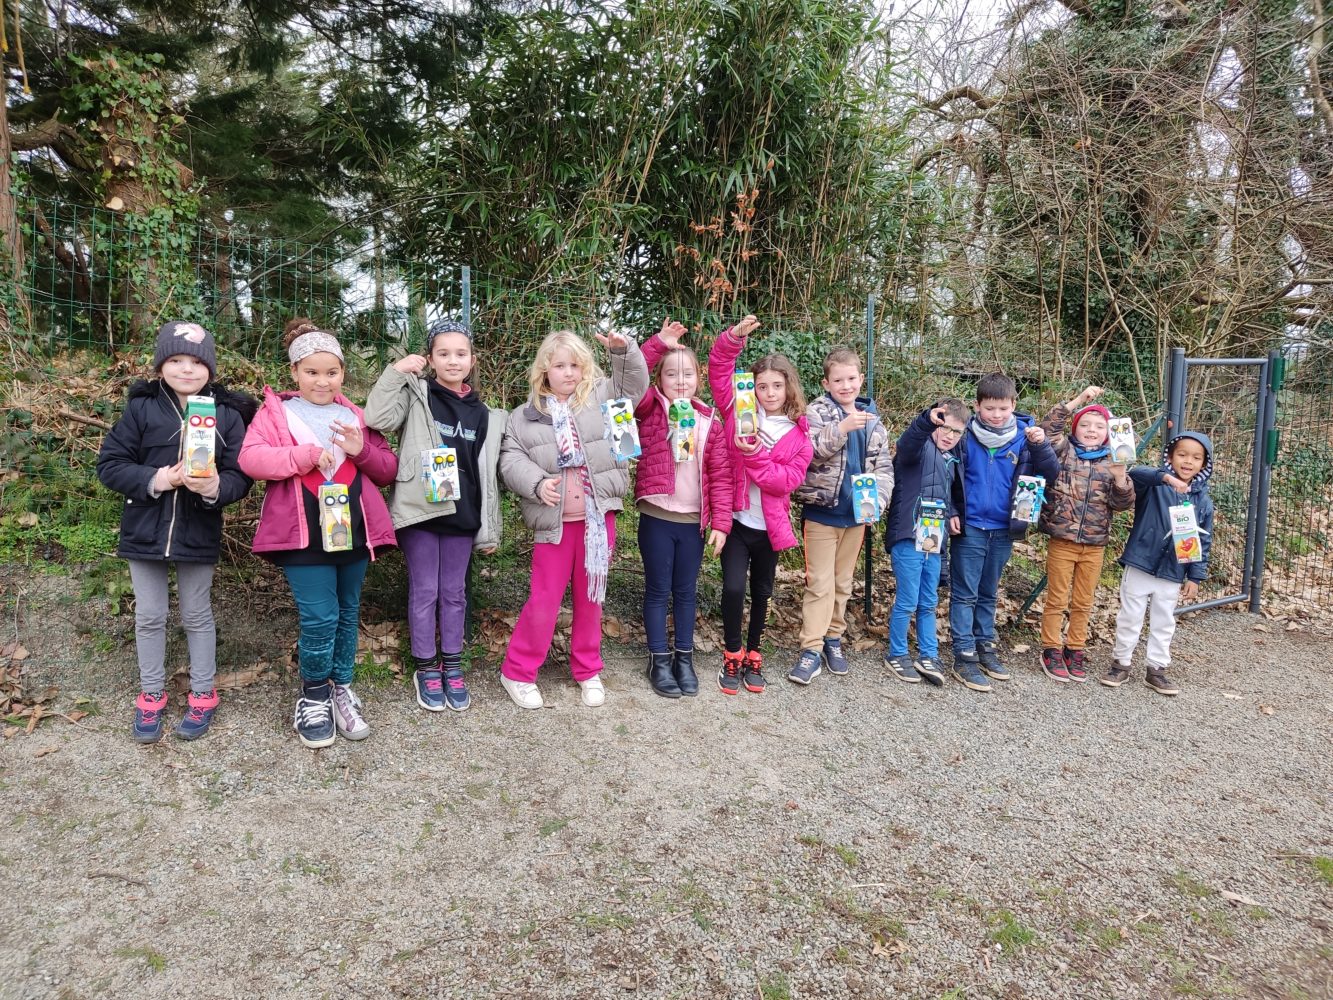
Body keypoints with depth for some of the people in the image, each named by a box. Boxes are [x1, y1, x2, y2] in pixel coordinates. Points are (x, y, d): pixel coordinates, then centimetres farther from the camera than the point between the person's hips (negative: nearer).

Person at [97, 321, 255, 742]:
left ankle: (203, 695, 26)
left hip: (198, 534, -1)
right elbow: (109, 464, -4)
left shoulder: (228, 415, -5)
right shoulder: (141, 408, -4)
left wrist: (215, 486, -28)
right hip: (144, 530, 1)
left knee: (197, 615, 13)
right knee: (149, 616, 12)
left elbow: (240, 475, -7)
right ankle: (151, 695, 29)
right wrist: (155, 479, -20)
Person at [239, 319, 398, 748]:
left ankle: (340, 689, 28)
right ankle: (313, 697, 13)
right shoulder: (276, 411, 4)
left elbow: (389, 469, 13)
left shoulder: (354, 416, 14)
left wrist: (362, 451, -8)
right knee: (320, 616, -9)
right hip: (304, 533, -4)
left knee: (348, 613, 12)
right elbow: (250, 458, -10)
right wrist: (307, 455, -20)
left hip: (352, 530, 4)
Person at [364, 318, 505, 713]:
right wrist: (396, 372, -15)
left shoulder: (484, 414, 9)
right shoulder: (416, 394, -1)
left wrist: (489, 530, 9)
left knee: (454, 592, 12)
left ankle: (452, 667, 24)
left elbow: (488, 475, 10)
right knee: (424, 591, 6)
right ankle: (425, 669, 20)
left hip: (461, 515, 3)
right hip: (419, 510, -3)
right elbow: (377, 418, -19)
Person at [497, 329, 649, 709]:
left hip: (598, 517, 2)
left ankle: (588, 671, 28)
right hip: (554, 521, -1)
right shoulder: (525, 415, 4)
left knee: (591, 597, 12)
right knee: (544, 601, 2)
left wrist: (623, 349, -12)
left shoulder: (599, 398, 6)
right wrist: (537, 482, -17)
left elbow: (634, 383, 5)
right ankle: (517, 672, 19)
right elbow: (511, 459, 0)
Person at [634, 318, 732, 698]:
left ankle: (684, 657, 27)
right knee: (658, 590, 8)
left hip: (694, 521, 2)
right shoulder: (650, 409, -1)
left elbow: (721, 476, 1)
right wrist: (658, 344, -22)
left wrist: (720, 523, -4)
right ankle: (659, 659, 20)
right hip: (656, 517, -2)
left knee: (686, 591, 13)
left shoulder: (710, 422, 3)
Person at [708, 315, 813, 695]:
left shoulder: (799, 433, 0)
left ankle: (752, 656, 33)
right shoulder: (740, 412, -1)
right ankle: (732, 657, 10)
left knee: (762, 592, 14)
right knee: (734, 587, -11)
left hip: (769, 525, 2)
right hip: (736, 519, -2)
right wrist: (734, 337, -26)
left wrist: (756, 457, -23)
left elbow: (789, 480, -10)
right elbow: (719, 370, -10)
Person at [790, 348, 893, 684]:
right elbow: (808, 452, -21)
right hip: (822, 511, -4)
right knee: (820, 583, -3)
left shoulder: (872, 419, 7)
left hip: (856, 514, 5)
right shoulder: (816, 411, -6)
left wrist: (878, 499, -9)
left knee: (843, 581, 15)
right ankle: (811, 650, 3)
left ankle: (833, 639, 29)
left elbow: (884, 465, 7)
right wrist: (842, 428, -31)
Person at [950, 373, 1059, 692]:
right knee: (965, 594, 3)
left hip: (1003, 530, 3)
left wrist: (1041, 446, -20)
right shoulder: (966, 436, -10)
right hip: (970, 527, -3)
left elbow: (1051, 475, -4)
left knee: (988, 594, 17)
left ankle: (985, 647, 29)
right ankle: (964, 656, 9)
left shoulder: (1023, 437, -2)